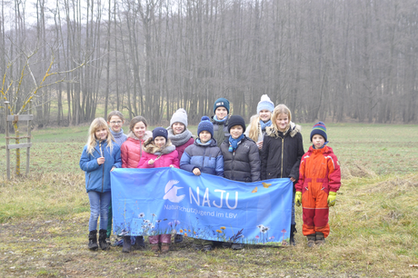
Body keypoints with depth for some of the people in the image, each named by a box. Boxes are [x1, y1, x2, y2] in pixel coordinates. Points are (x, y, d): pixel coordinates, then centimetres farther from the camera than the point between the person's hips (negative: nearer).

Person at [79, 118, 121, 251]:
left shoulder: (114, 146, 1)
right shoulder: (89, 147, 0)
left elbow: (119, 160, 6)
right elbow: (83, 164, 0)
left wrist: (116, 166, -15)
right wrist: (96, 162, -14)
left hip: (108, 184, 1)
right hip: (93, 184, -1)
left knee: (105, 212, 10)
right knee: (94, 212, -2)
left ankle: (103, 238, 20)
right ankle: (92, 238, 10)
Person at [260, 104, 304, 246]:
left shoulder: (296, 134, 0)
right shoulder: (268, 135, 3)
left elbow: (300, 156, 4)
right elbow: (264, 158, 7)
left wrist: (295, 173, -8)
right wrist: (263, 178, 3)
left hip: (289, 179, -1)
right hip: (272, 179, 1)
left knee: (290, 206, 4)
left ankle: (290, 236, 15)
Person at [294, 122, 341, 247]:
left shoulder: (329, 157, -1)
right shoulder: (306, 157, 8)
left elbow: (335, 175, -1)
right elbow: (301, 175, 11)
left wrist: (333, 193, -5)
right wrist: (298, 192, 7)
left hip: (323, 192, -3)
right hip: (308, 192, 3)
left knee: (321, 215, 2)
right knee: (308, 215, 6)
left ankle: (321, 236, 18)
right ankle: (310, 237, 19)